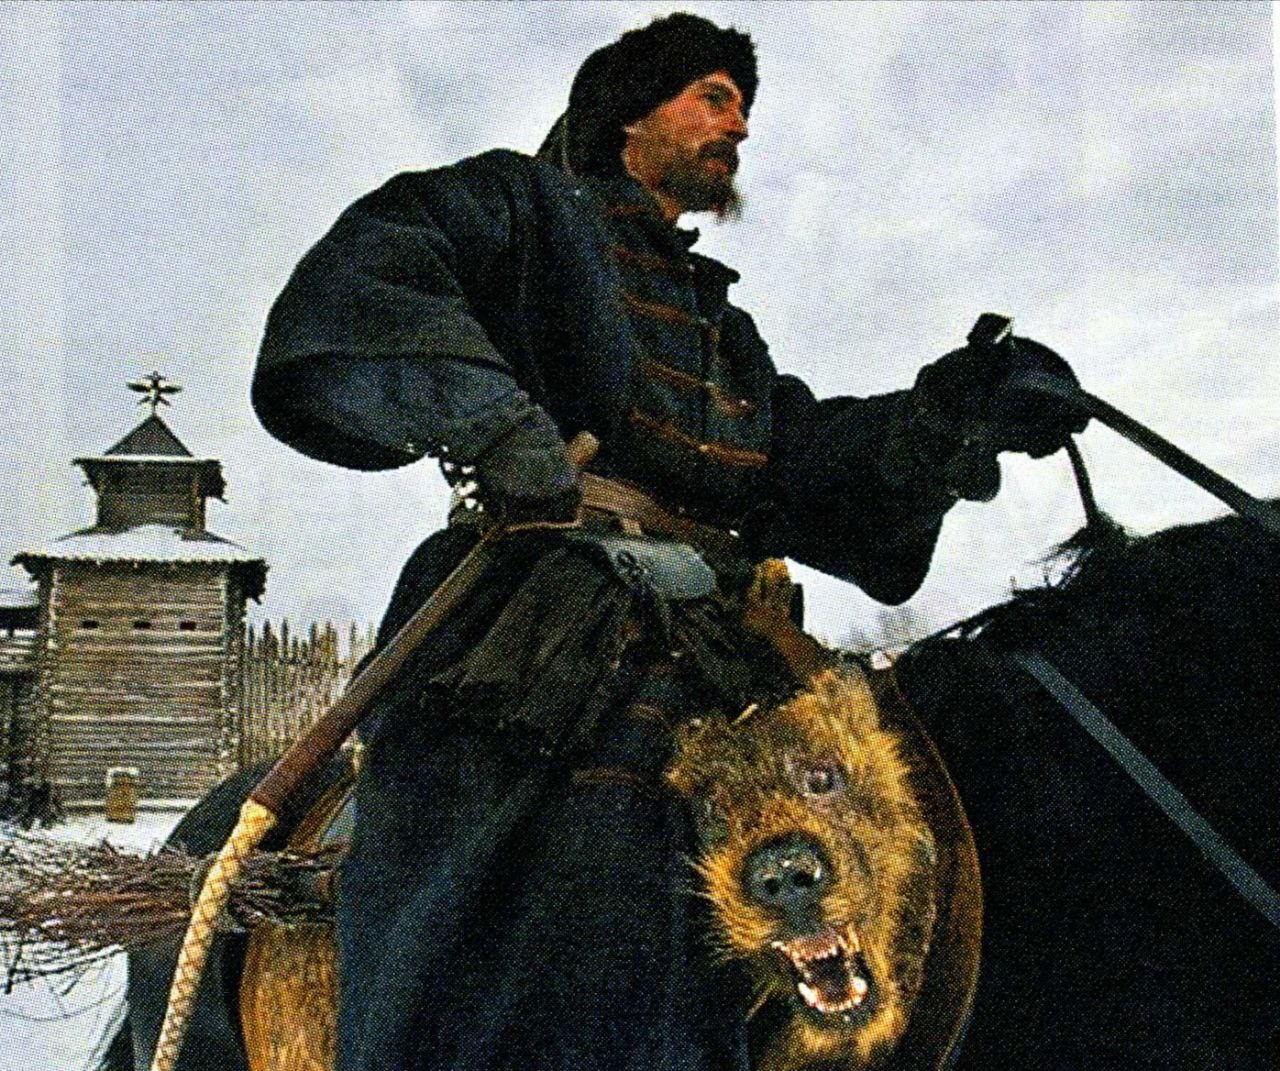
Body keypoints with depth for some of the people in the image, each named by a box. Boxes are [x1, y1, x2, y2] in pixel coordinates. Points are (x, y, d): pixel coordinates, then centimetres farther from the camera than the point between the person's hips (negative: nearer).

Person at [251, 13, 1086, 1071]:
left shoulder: (724, 330, 37)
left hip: (703, 686, 6)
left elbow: (810, 460, 21)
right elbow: (368, 271, -3)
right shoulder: (528, 206, 17)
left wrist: (949, 414, 5)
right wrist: (483, 418, -20)